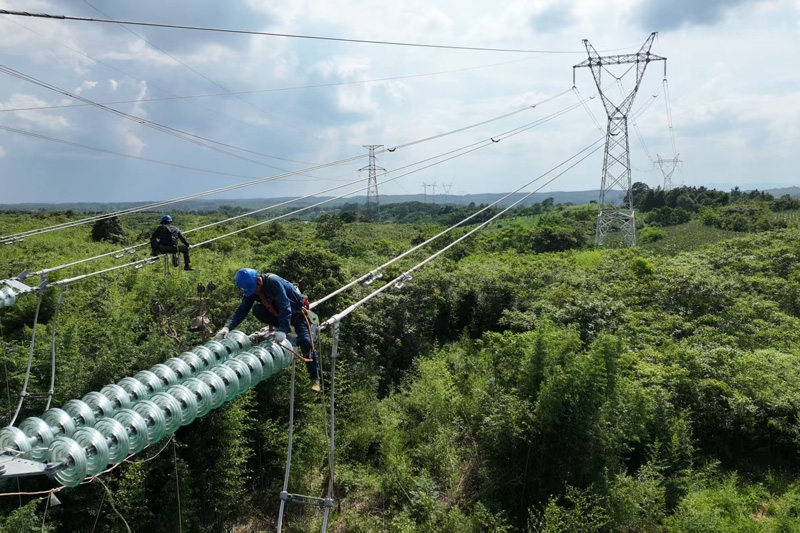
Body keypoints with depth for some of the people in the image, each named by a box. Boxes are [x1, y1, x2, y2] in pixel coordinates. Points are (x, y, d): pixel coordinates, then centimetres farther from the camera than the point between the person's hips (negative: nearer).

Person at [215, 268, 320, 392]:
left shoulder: (273, 281, -33)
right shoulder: (250, 290, -13)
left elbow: (284, 306, -38)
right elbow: (241, 310, -15)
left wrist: (282, 330, -47)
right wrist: (227, 327, -32)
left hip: (297, 312, -6)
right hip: (278, 313, 6)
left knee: (305, 340, -22)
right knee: (257, 309, -19)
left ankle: (314, 377, -9)